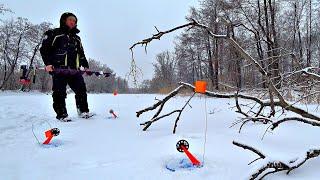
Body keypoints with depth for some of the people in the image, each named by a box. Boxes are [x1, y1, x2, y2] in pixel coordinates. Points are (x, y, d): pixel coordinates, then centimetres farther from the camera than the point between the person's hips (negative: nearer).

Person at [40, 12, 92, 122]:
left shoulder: (76, 38, 27)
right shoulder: (54, 33, 8)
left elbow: (81, 54, 29)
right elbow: (44, 49, 1)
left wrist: (85, 65, 17)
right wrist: (48, 63, -12)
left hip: (74, 69, 5)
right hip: (59, 68, -5)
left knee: (81, 90, -2)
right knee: (60, 92, -5)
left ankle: (83, 111, 7)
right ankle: (61, 114, 2)